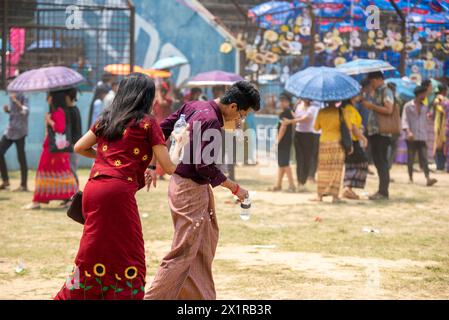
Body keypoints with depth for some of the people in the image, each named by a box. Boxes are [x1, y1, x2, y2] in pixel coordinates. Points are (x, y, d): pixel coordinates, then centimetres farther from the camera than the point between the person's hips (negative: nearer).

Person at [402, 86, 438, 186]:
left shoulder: (425, 107, 14)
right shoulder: (408, 106, 0)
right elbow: (405, 120, -7)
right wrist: (408, 132, -22)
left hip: (422, 137, 3)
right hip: (412, 137, -3)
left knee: (424, 158, -8)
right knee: (410, 158, 3)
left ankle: (428, 179, -21)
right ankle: (410, 178, 14)